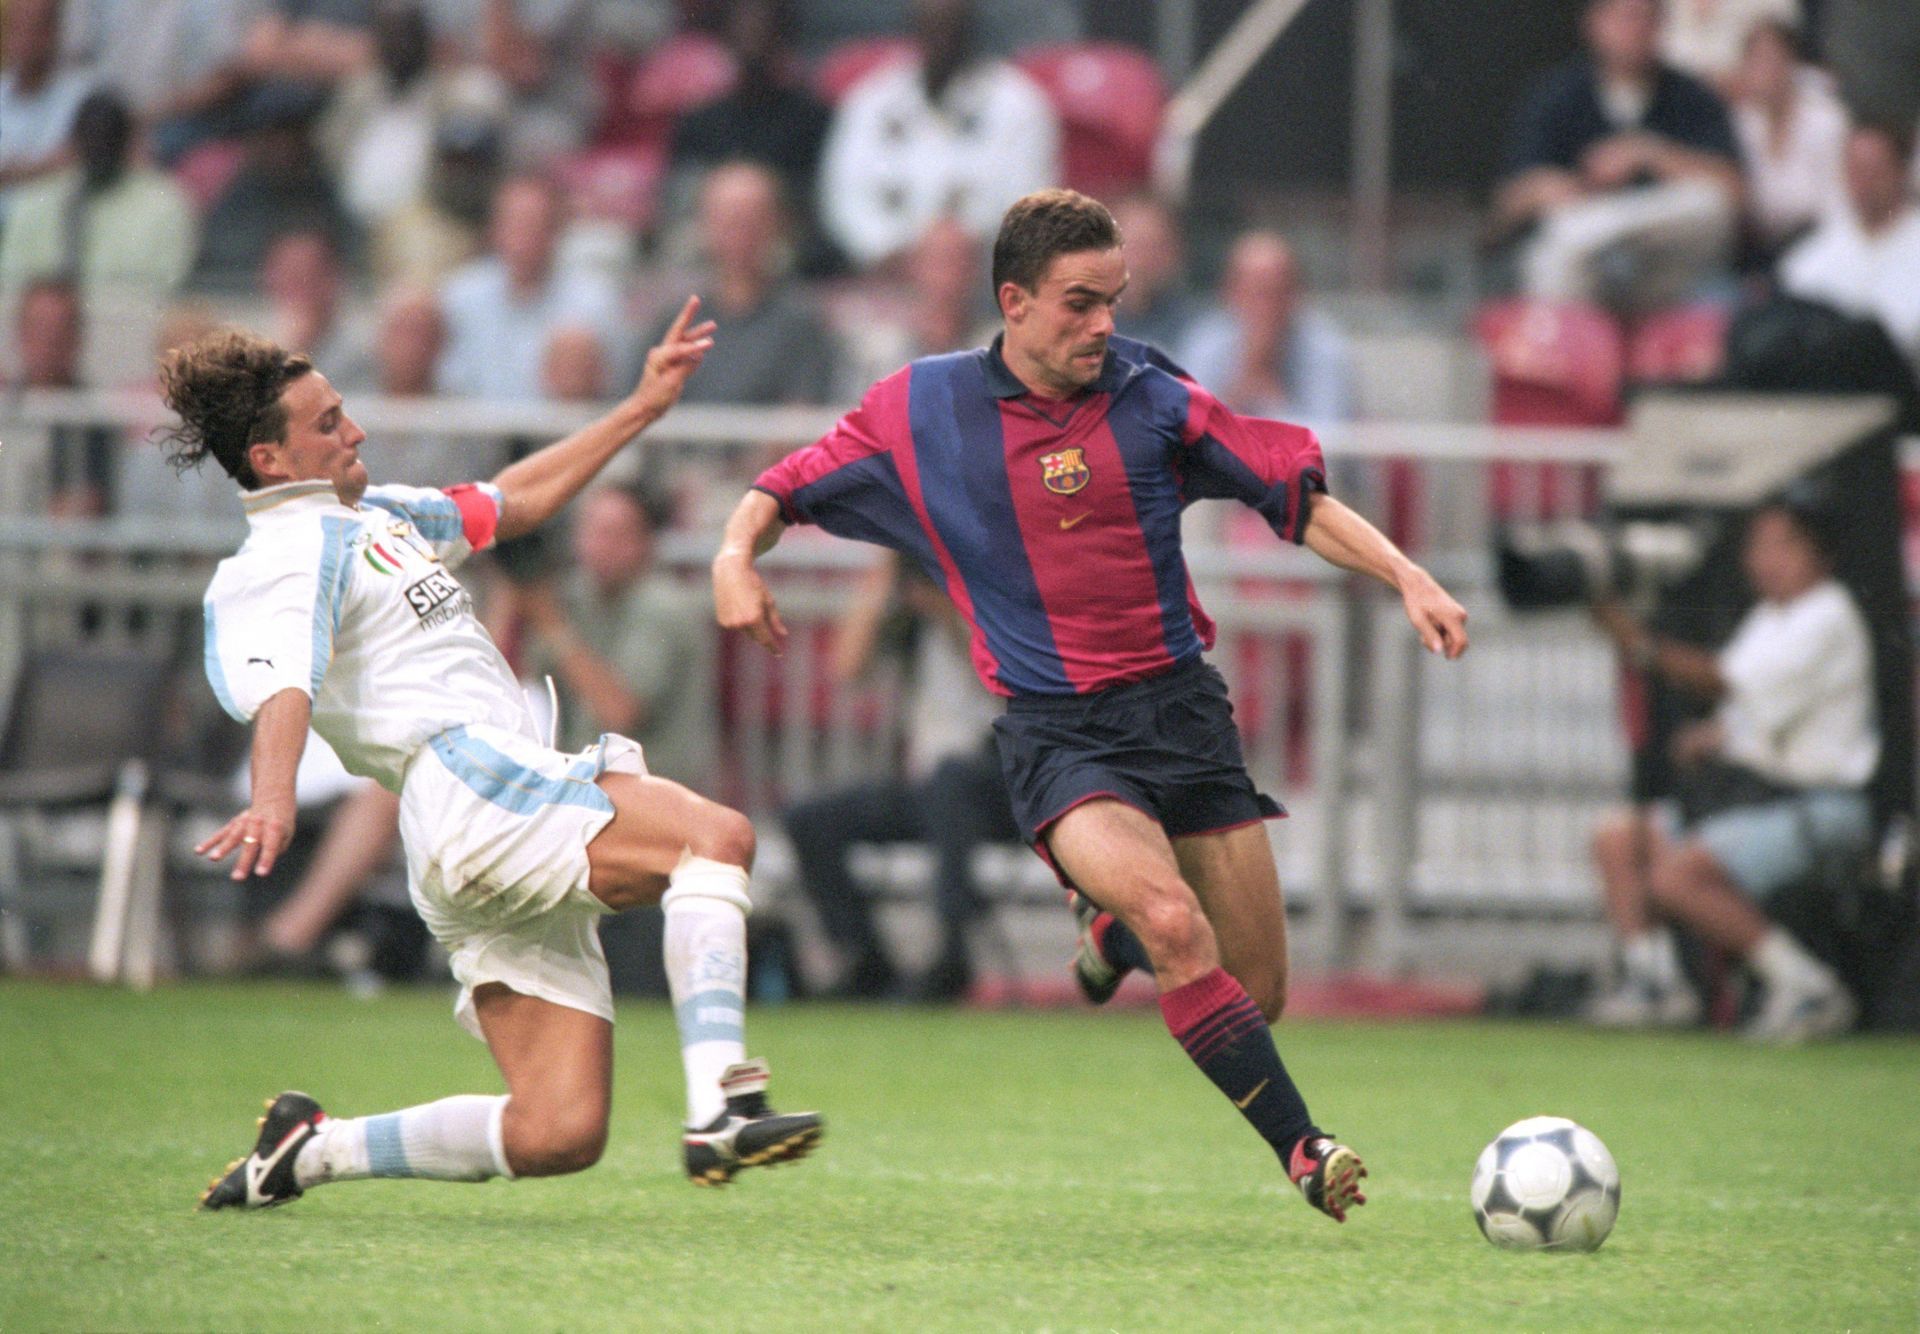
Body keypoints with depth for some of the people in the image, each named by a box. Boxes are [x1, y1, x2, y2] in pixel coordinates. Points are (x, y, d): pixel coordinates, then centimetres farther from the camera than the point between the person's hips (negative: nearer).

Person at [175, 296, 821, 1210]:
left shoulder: (378, 516, 27)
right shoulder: (285, 556, -2)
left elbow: (515, 501, 42)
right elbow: (282, 685, -22)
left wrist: (642, 408, 41)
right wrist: (273, 799, -42)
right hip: (467, 785, -10)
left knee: (560, 1133, -3)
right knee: (717, 836, -28)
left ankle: (309, 1148, 9)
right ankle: (720, 1110, -41)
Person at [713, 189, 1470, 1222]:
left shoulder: (1148, 396, 0)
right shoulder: (919, 411, -2)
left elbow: (1297, 496, 5)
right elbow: (789, 489, 9)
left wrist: (1405, 576, -7)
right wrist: (737, 552, -13)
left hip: (1179, 704, 3)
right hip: (1055, 735, -3)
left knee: (1255, 994, 4)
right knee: (1172, 920, -31)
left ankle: (1109, 933, 38)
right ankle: (1301, 1148, -24)